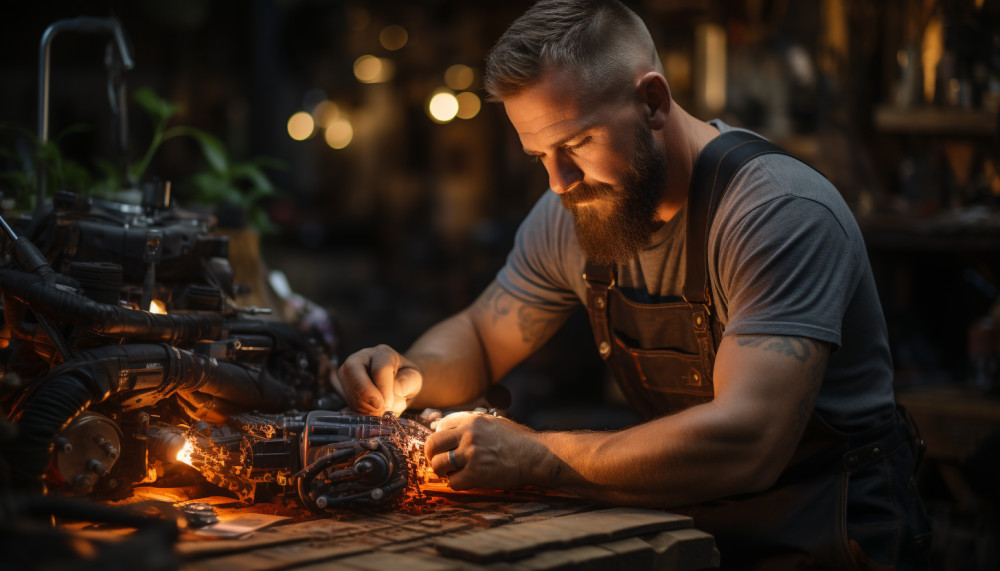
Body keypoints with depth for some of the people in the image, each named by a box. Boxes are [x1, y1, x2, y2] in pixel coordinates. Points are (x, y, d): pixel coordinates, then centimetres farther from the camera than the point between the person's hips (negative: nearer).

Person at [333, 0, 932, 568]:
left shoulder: (782, 213, -24)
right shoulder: (572, 214, 0)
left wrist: (536, 456, -32)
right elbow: (477, 338, 15)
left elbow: (746, 442, -34)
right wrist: (410, 376, -9)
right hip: (689, 519, 6)